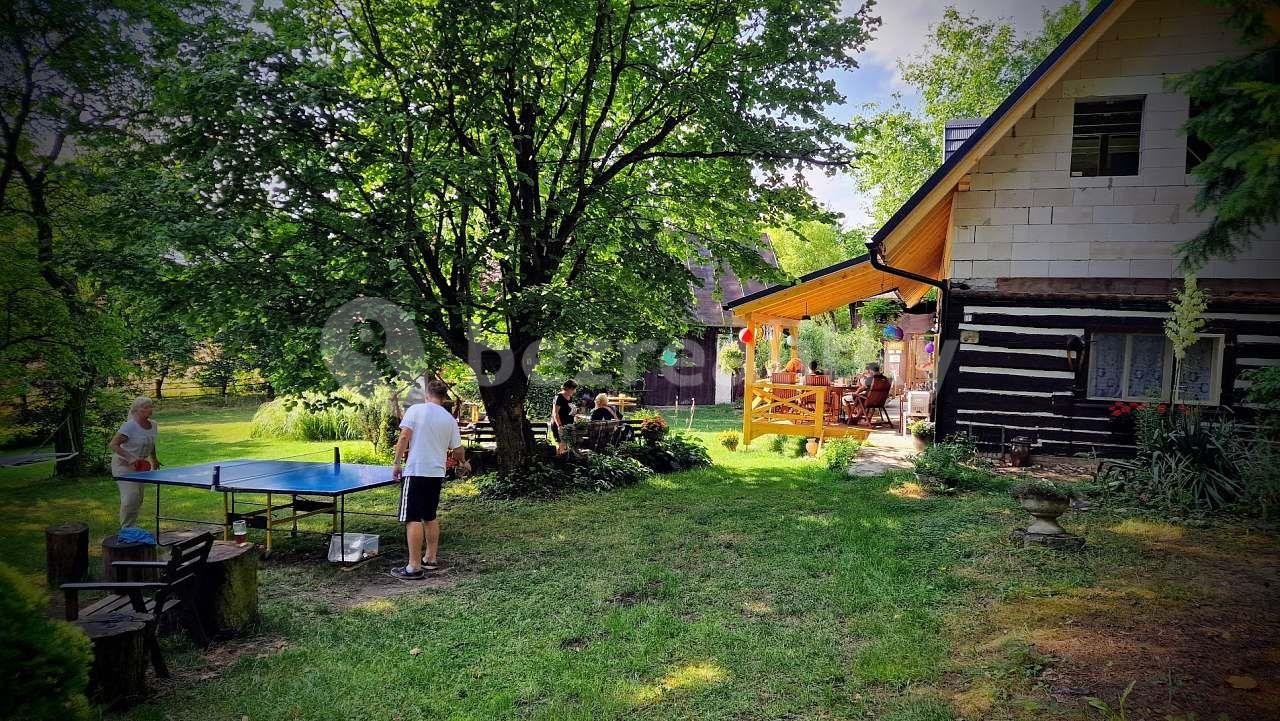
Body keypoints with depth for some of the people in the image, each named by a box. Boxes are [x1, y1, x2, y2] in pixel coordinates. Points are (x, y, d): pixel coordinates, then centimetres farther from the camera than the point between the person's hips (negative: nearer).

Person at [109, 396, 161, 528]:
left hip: (140, 466, 7)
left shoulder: (153, 425, 2)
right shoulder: (129, 426, -20)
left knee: (138, 499, 10)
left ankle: (132, 526, 23)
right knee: (130, 496, -17)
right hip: (123, 465, -7)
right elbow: (113, 445, -20)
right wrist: (130, 458, -29)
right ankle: (127, 529, -7)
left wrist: (154, 459, 29)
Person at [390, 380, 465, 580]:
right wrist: (462, 462, 34)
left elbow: (404, 437, -11)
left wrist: (397, 463, -5)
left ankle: (414, 567, -5)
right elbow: (457, 449, 13)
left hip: (415, 471, -5)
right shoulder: (450, 419, 9)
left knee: (413, 519, -5)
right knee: (430, 517, 19)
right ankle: (431, 558, 27)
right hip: (437, 473, 5)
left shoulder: (415, 410, -3)